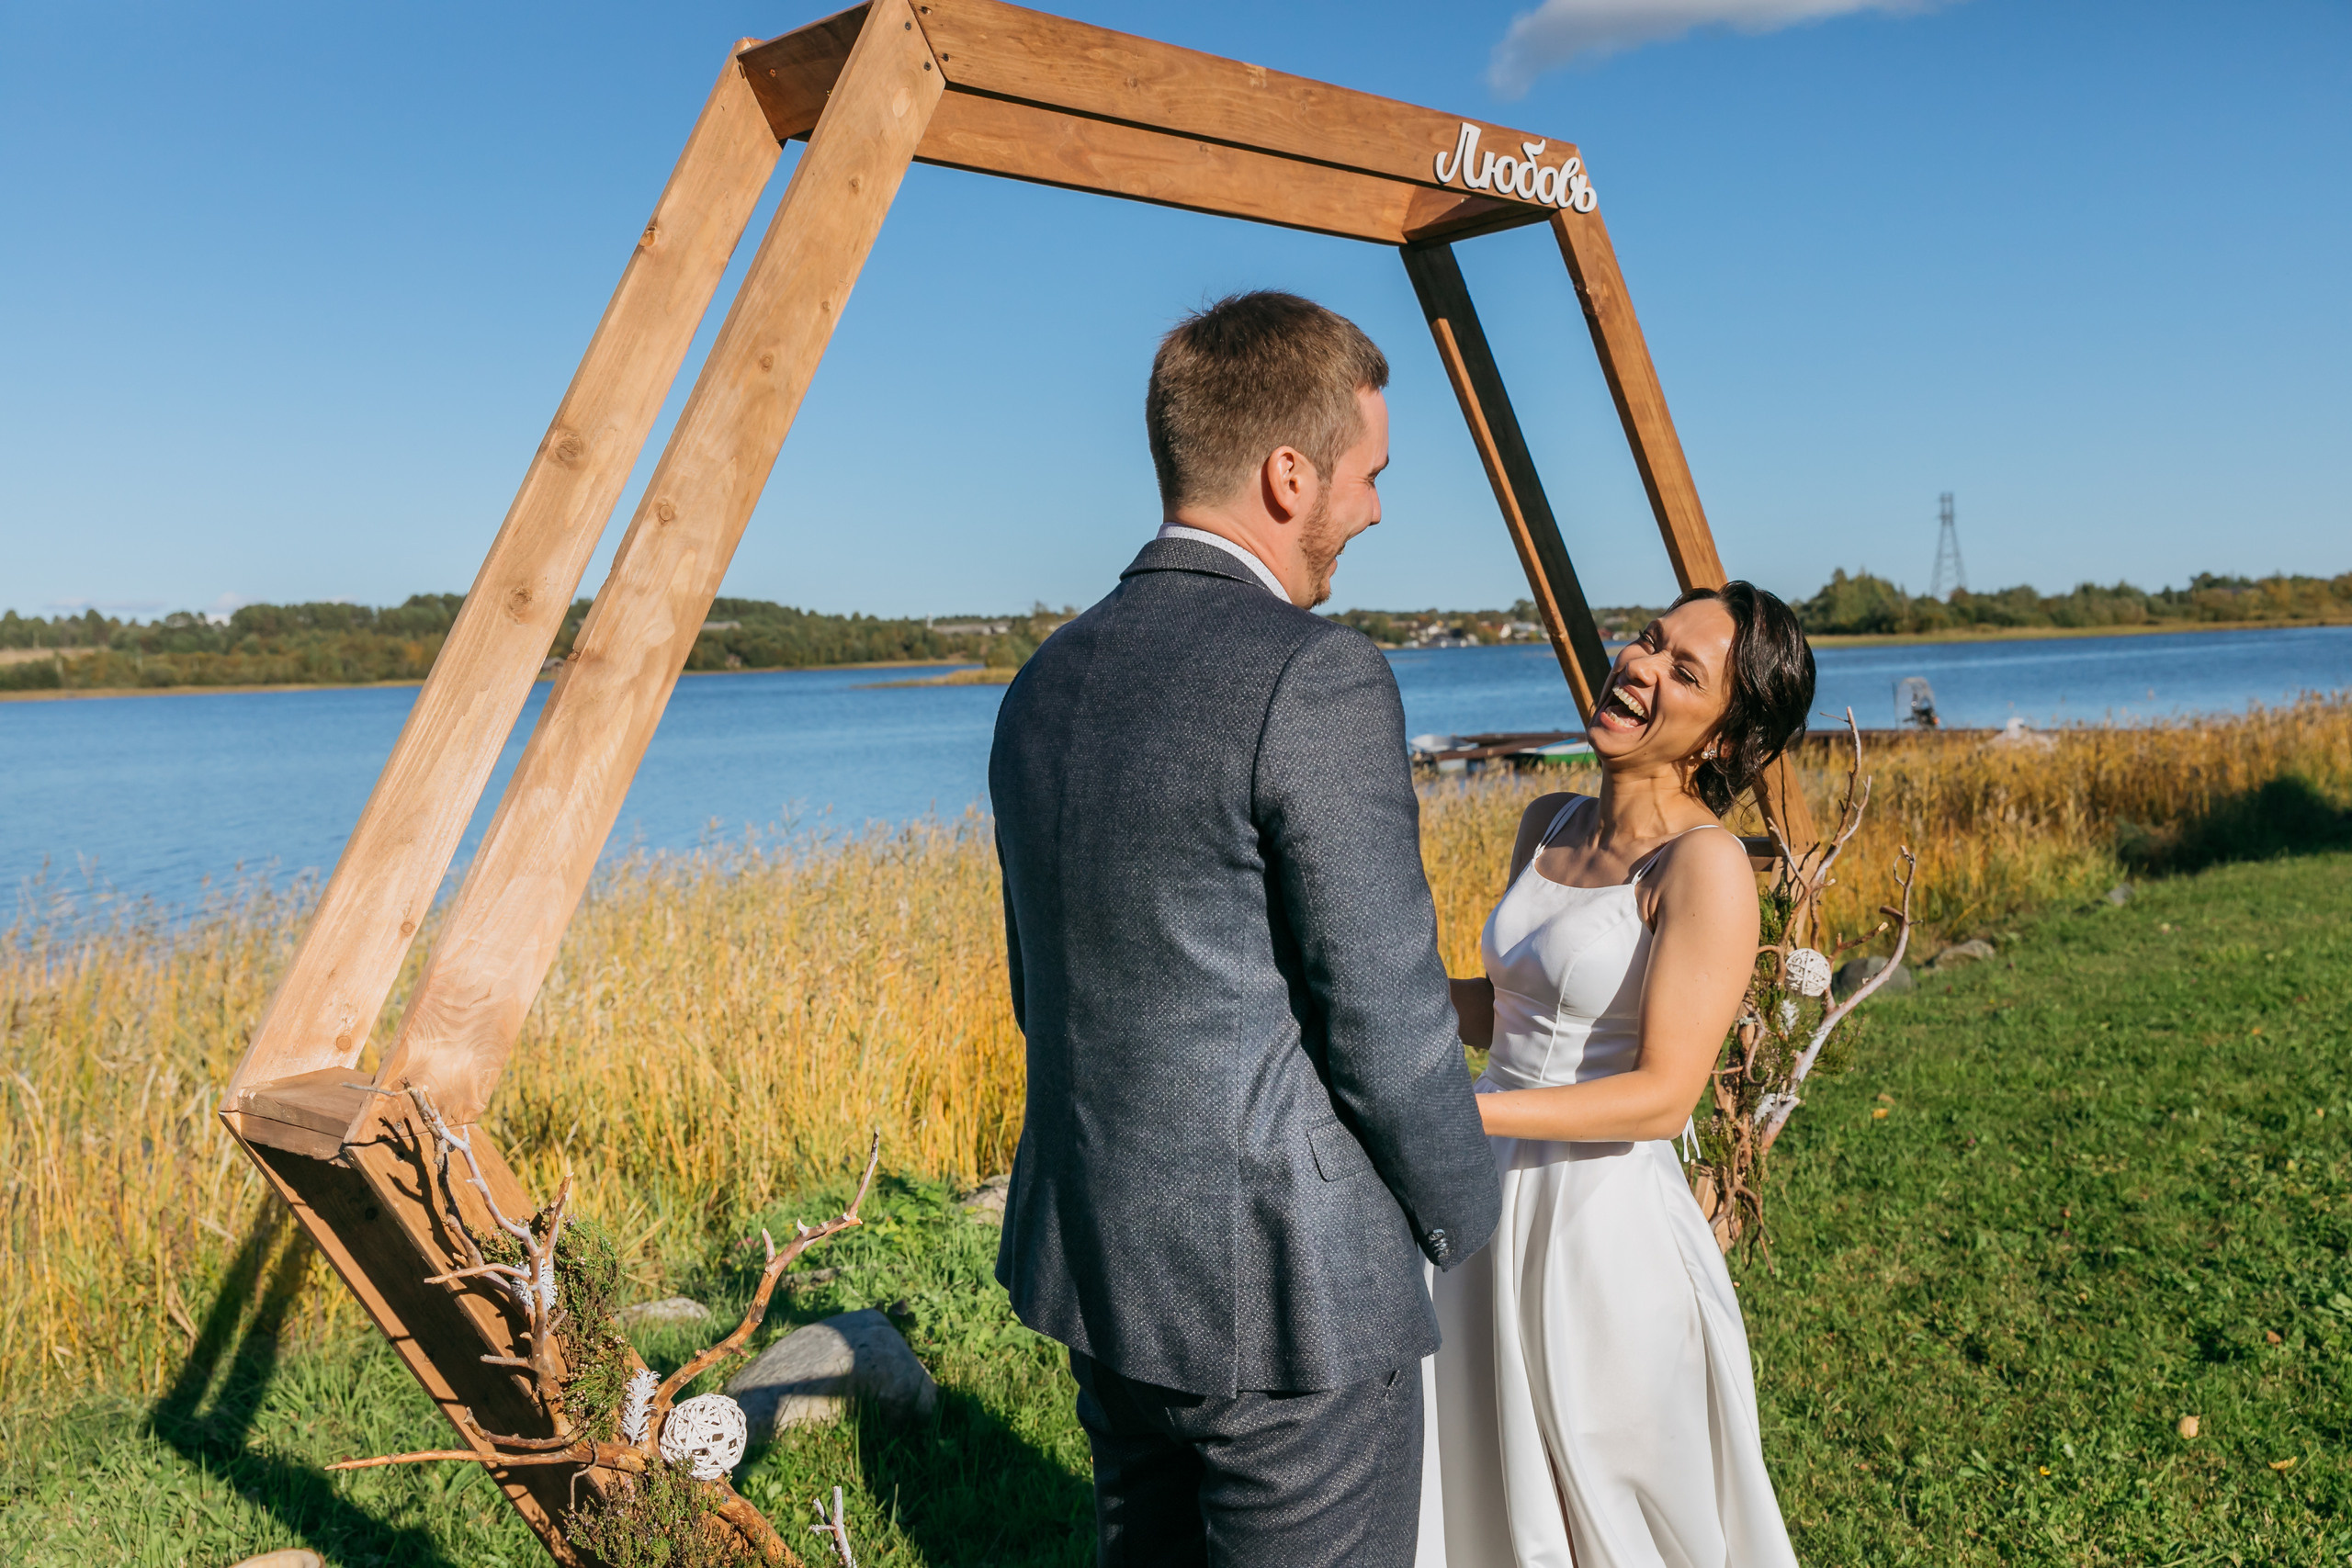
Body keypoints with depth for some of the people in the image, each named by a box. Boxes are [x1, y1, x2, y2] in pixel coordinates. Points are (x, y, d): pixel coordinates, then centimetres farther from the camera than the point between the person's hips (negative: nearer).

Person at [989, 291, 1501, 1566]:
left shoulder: (1045, 682, 5)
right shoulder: (1316, 681, -20)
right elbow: (1382, 1021, -18)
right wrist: (1458, 1212, 0)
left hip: (1097, 1266, 8)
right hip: (1284, 1288, -8)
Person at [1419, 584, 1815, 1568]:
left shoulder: (1707, 865, -16)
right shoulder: (1547, 826, 6)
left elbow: (1663, 1096, -20)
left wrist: (1454, 1114, -26)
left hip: (1611, 1227, -7)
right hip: (1493, 1211, 7)